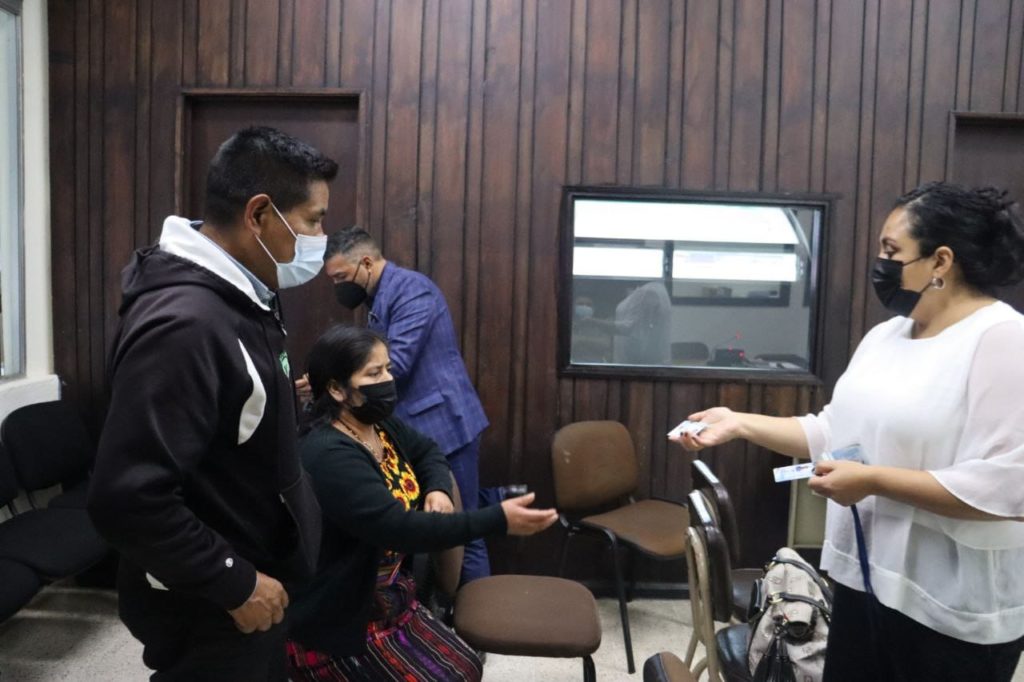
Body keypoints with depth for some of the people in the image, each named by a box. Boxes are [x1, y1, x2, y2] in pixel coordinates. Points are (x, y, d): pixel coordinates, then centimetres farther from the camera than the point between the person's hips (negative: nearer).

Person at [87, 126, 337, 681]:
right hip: (209, 612, -9)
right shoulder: (182, 324, -29)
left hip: (254, 576, 9)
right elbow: (127, 499, -30)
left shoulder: (237, 298, 2)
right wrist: (235, 584, -22)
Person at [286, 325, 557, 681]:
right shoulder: (329, 457, -29)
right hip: (336, 624, -8)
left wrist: (438, 489, -5)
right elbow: (399, 528, -36)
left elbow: (428, 451, 18)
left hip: (390, 600, 8)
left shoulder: (381, 424, -1)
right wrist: (499, 519, -41)